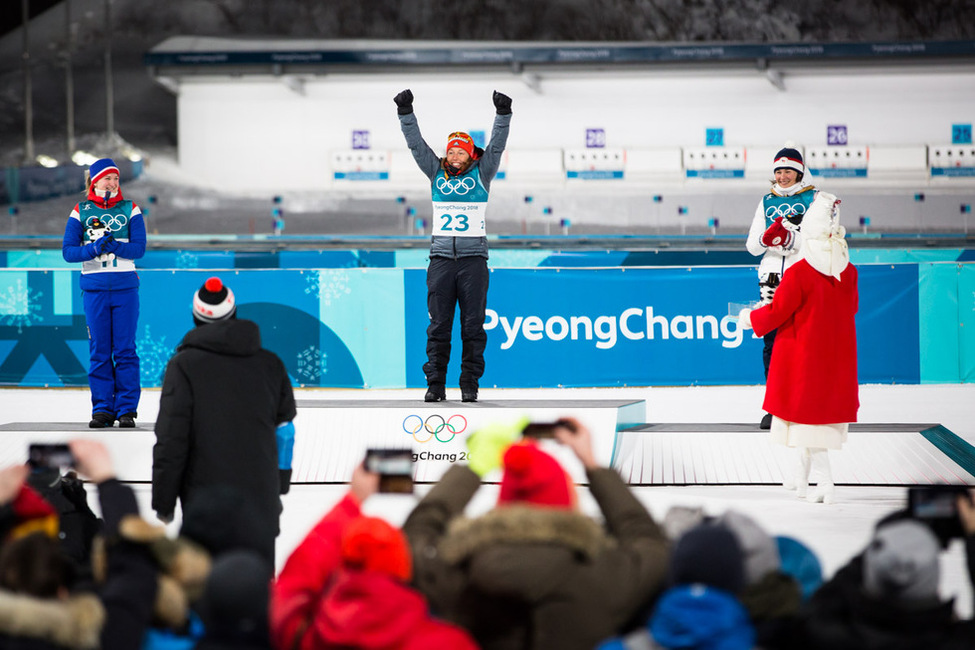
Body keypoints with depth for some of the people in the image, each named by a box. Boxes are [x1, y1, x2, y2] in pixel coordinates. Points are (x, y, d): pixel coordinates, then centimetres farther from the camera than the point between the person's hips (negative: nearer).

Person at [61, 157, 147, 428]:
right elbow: (68, 251, -1)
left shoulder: (130, 210, 5)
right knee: (99, 351, 2)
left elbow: (139, 248, -5)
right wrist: (94, 248, -17)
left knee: (125, 350, -2)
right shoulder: (80, 212, 6)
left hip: (125, 286, -1)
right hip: (94, 287, 1)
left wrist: (114, 246, -21)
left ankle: (127, 409, 3)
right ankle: (102, 409, 9)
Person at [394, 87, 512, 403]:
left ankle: (470, 384, 5)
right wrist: (405, 113, -2)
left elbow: (496, 146, -1)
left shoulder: (481, 173, 8)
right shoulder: (436, 172, 11)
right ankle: (435, 383, 4)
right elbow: (416, 144, 7)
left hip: (474, 258, -1)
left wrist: (503, 114, -13)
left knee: (473, 326, 0)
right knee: (438, 325, 1)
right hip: (441, 256, 1)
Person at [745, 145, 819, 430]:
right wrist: (766, 239, -12)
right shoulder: (766, 202, 14)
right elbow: (752, 246, 10)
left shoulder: (813, 199, 4)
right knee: (771, 343, 2)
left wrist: (789, 238, -23)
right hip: (771, 278, 3)